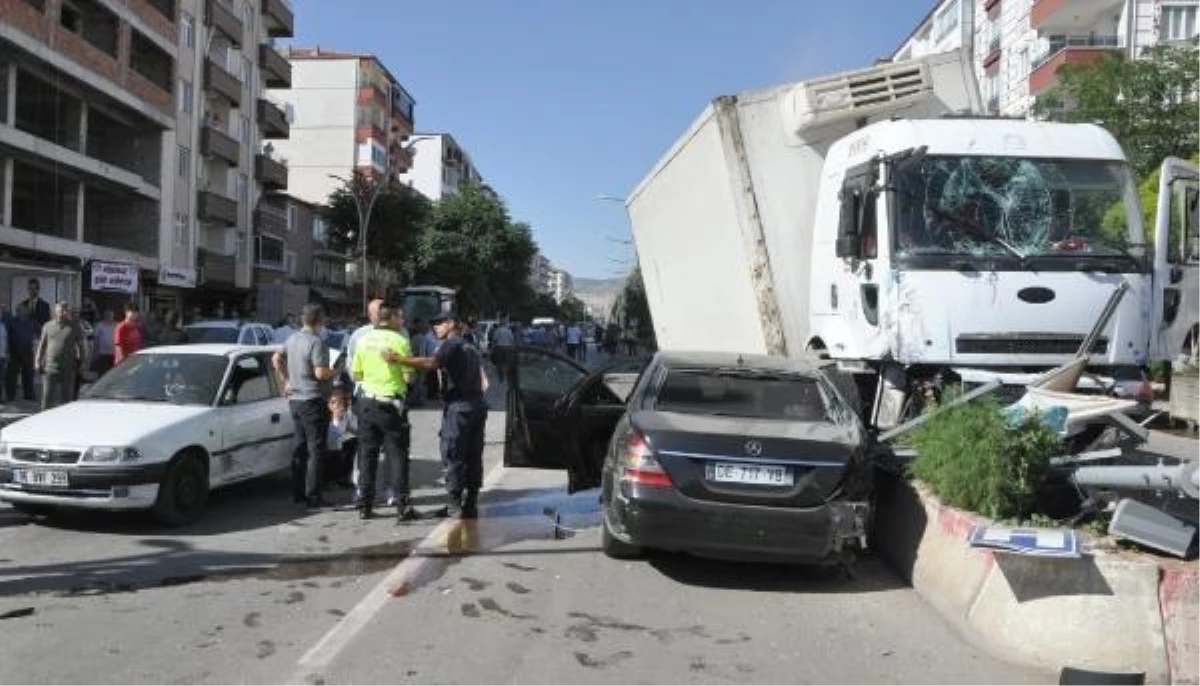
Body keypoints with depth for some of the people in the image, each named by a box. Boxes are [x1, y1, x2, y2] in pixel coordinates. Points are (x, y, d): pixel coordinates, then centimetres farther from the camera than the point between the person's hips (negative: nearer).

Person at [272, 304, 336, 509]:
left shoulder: (292, 339, 9)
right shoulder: (316, 342, -18)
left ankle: (298, 492, 22)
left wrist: (286, 380, 23)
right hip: (312, 401, -9)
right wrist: (334, 372, -4)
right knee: (315, 450, -3)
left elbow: (276, 359, 21)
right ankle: (312, 496, -2)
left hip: (294, 399, 9)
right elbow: (320, 373, -24)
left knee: (301, 447, 17)